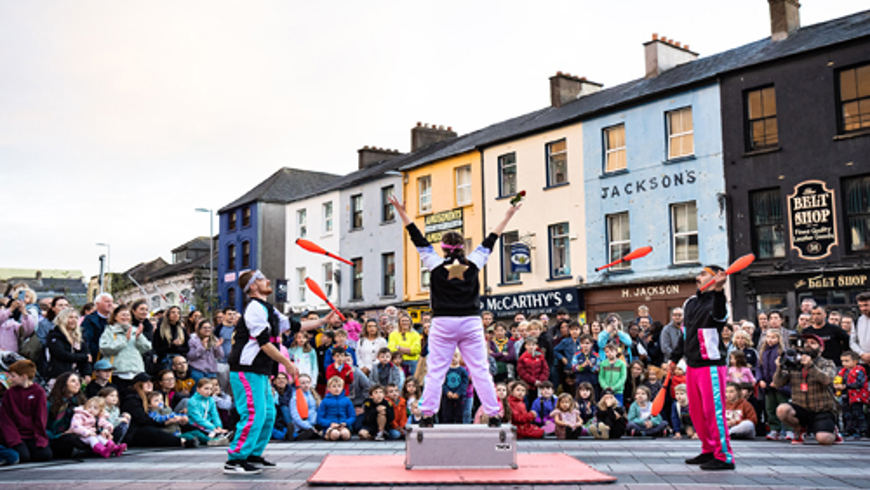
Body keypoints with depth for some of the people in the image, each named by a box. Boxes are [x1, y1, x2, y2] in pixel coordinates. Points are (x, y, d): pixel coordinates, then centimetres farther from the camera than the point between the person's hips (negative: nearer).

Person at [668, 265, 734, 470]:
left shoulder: (716, 300, -10)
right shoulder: (690, 303, 14)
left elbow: (718, 314, -36)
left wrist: (718, 290, -52)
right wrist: (675, 358, 24)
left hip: (711, 365, -8)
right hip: (692, 365, 8)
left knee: (714, 411, -7)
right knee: (696, 412, 14)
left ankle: (724, 456, 0)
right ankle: (709, 451, 25)